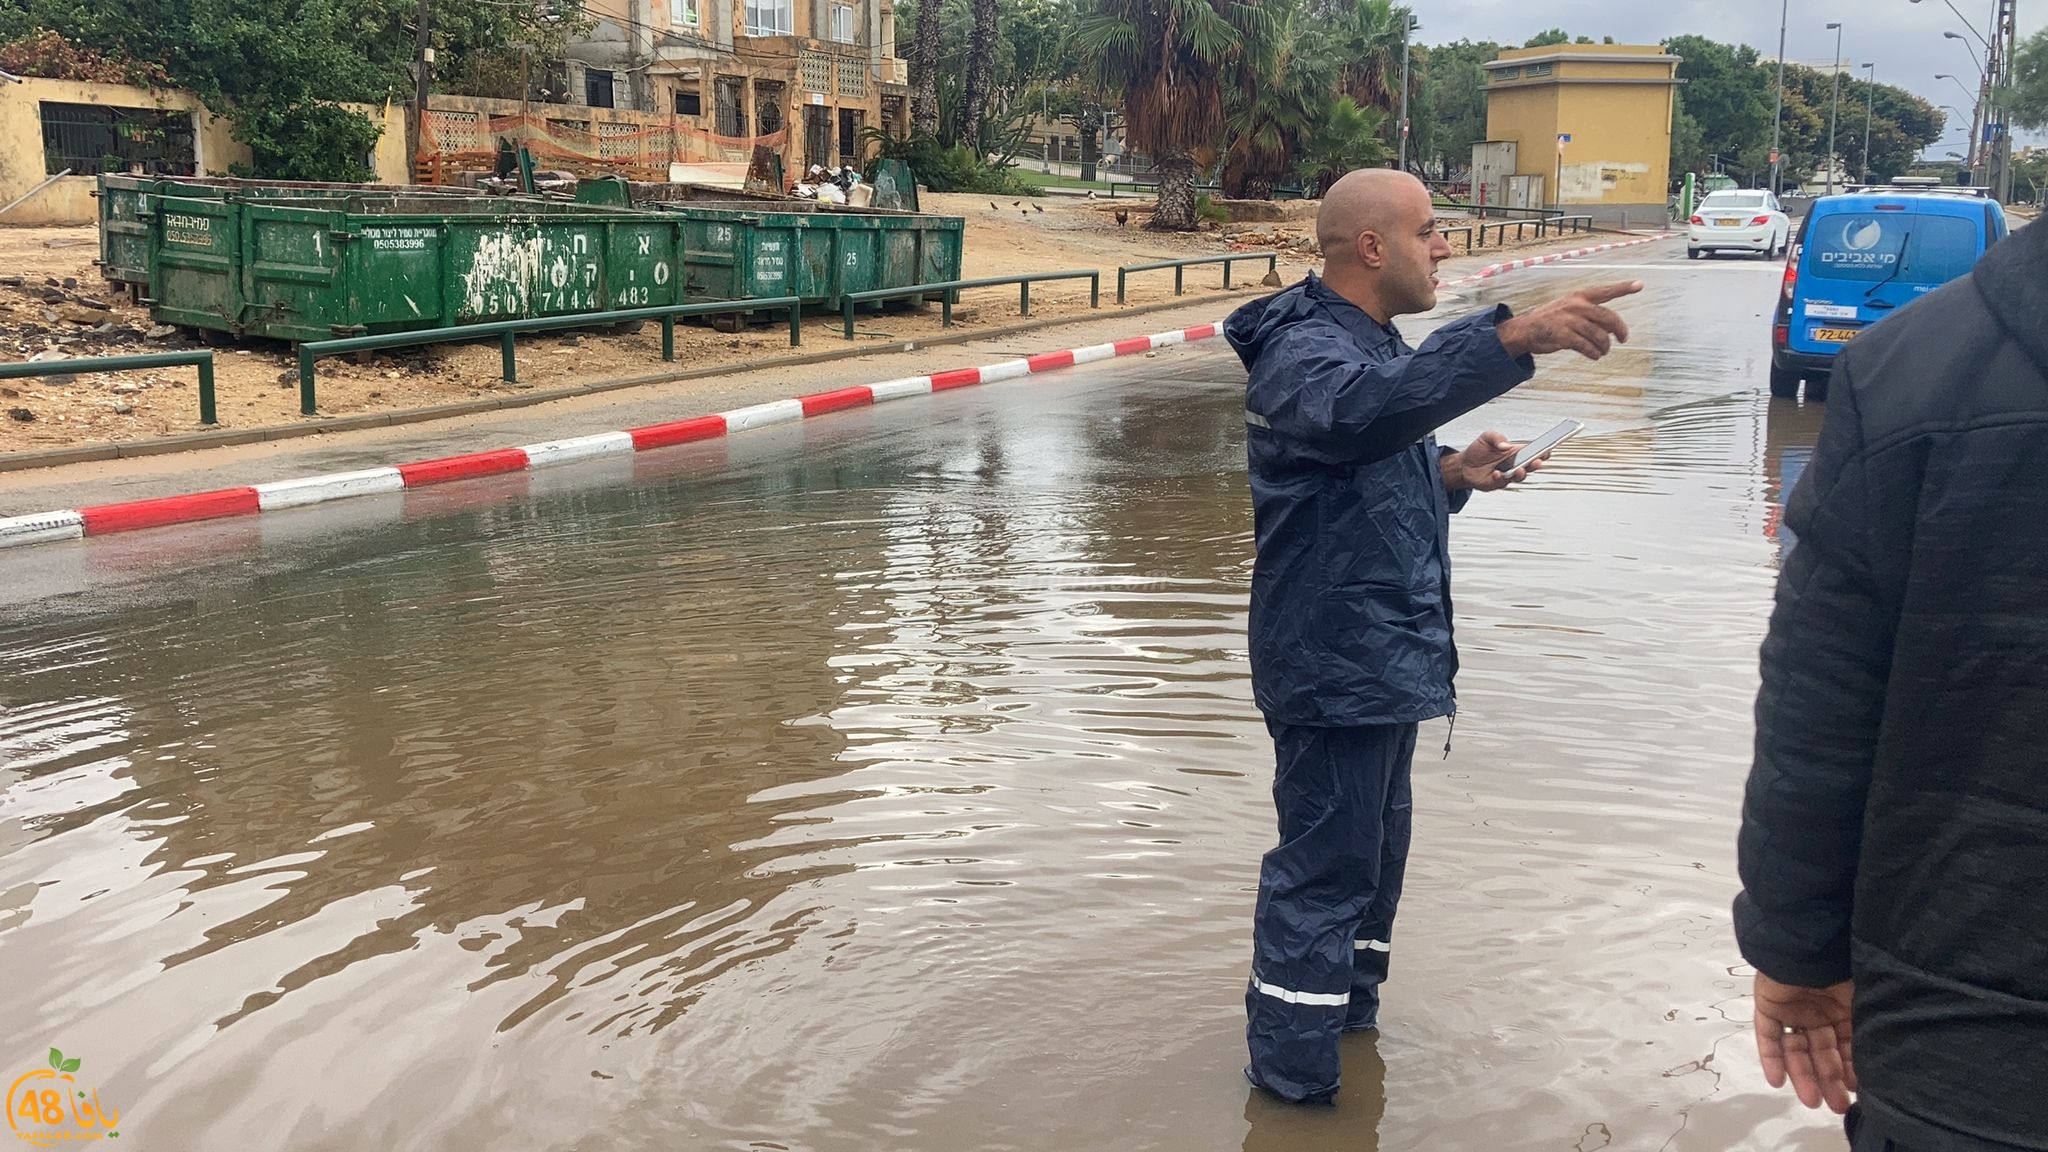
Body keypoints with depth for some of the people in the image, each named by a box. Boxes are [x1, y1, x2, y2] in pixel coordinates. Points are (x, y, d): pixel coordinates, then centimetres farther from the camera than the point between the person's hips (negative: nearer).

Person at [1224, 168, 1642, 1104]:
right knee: (1325, 863, -3)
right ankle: (1291, 1072, 10)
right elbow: (1368, 406, -44)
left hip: (1382, 655, 10)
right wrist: (1513, 337, -55)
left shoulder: (1364, 341, 14)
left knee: (1373, 844, 22)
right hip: (1332, 663, -10)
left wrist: (1454, 473, 0)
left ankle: (1348, 1003, 40)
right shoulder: (1305, 352, -20)